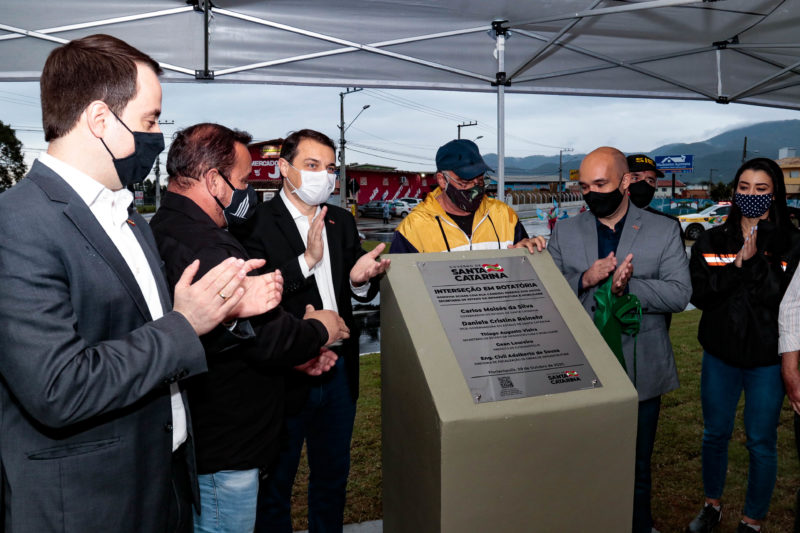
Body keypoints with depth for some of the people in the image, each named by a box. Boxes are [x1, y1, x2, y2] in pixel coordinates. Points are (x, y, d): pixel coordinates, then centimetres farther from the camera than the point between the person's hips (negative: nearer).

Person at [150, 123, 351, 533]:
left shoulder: (162, 232, 7)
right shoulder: (210, 251, -29)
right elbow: (272, 338, -24)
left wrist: (293, 352, 10)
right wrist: (319, 329, -4)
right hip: (222, 454, -11)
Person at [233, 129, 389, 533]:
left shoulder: (342, 221, 8)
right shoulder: (256, 223, -12)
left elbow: (361, 291, 11)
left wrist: (359, 279, -11)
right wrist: (307, 260, -27)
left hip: (339, 371, 6)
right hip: (285, 375, -6)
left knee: (333, 474, 23)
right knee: (275, 481, 15)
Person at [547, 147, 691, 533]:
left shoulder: (663, 231, 0)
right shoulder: (564, 232, 3)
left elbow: (679, 294, -9)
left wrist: (629, 287, -25)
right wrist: (585, 279, -20)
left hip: (640, 372, 0)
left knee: (637, 468, 17)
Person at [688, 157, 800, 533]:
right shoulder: (712, 241, 0)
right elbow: (698, 293, -10)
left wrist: (754, 261, -24)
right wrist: (736, 266, -20)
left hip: (767, 358, -2)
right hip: (720, 353, 2)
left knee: (761, 443, 10)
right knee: (715, 434, 16)